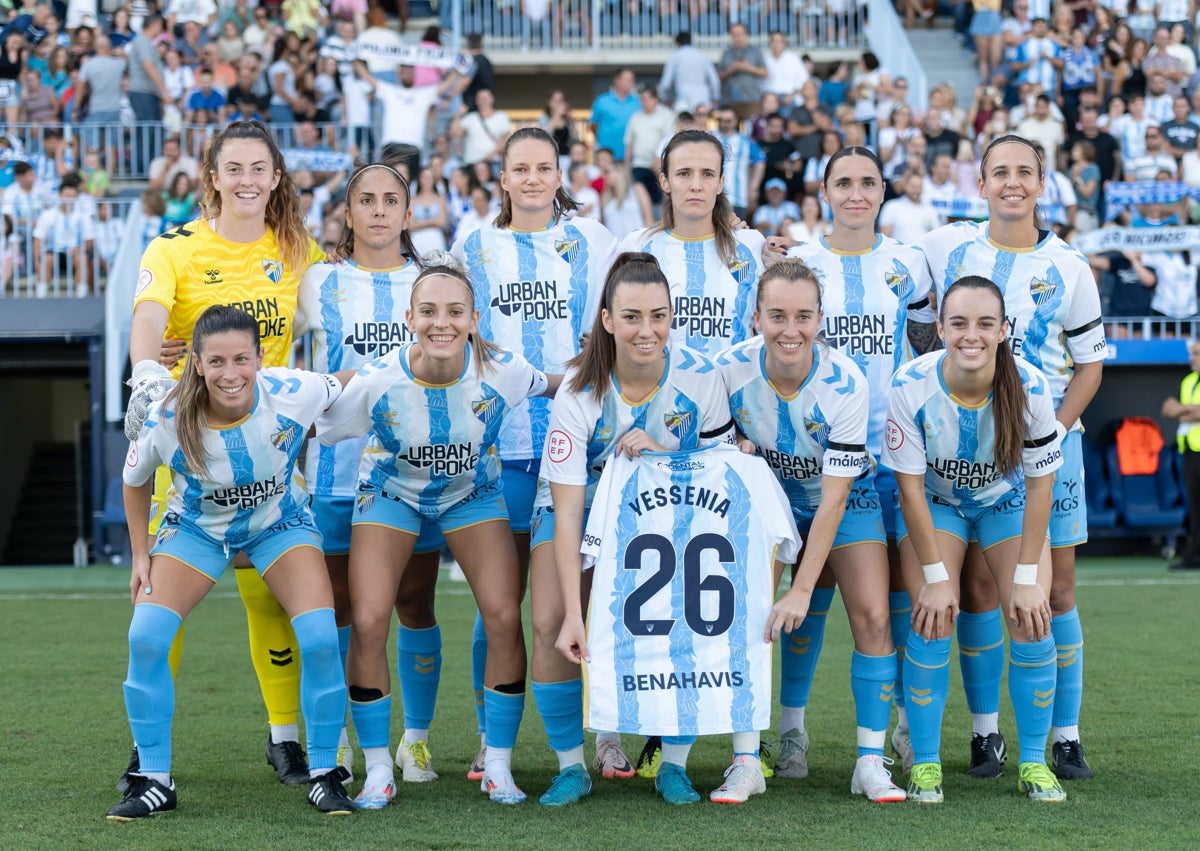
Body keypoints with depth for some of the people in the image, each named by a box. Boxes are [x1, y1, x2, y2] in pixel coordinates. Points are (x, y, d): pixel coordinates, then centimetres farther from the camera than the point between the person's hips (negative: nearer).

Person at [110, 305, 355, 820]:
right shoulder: (167, 421, -29)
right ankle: (153, 781, -3)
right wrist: (140, 555, -2)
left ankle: (323, 774, 0)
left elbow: (349, 384, -8)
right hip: (196, 528, 0)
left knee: (320, 638, -19)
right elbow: (136, 482, -7)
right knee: (145, 637, -18)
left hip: (280, 523, 0)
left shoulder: (293, 396, -32)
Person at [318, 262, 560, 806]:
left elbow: (555, 387, -3)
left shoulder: (501, 371, -27)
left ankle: (498, 767, 5)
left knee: (504, 619, -12)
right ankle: (378, 771, 3)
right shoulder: (378, 380, -30)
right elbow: (317, 435, -15)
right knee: (368, 623, -14)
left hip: (473, 494, 1)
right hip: (391, 492, -1)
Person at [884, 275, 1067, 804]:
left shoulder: (1029, 386, -27)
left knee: (1031, 622, -14)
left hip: (1007, 503, 1)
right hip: (934, 503, -1)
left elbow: (1040, 485, -18)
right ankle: (925, 765, -4)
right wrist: (935, 577, -20)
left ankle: (1033, 762, 1)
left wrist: (1027, 577, -18)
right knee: (933, 621, -17)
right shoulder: (912, 386, -28)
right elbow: (911, 486, -20)